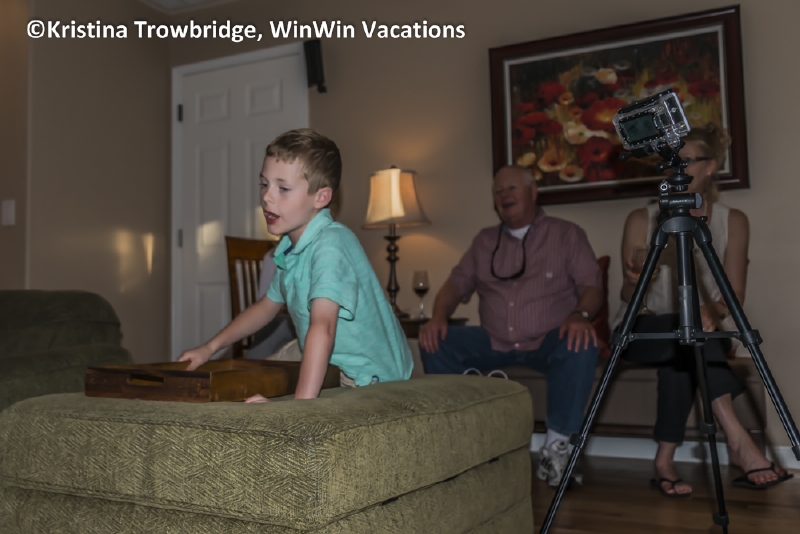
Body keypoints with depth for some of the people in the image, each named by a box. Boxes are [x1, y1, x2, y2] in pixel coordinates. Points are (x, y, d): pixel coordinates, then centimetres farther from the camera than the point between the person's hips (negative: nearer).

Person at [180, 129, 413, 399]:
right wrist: (209, 348, 21)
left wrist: (301, 404, -44)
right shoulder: (288, 248, 5)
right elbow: (266, 307, 22)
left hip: (373, 380, -9)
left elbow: (322, 327, -36)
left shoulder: (331, 244, -24)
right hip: (333, 370, 9)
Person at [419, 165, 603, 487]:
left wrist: (580, 315, -25)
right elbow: (457, 283, 10)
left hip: (549, 341, -3)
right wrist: (439, 316, -11)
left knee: (581, 347, -35)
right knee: (435, 344, -18)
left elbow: (591, 285, -2)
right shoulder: (485, 241, 16)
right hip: (493, 343, 3)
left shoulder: (567, 234, 6)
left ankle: (556, 444, -18)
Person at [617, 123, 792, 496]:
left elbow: (734, 294, -4)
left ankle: (665, 462, -28)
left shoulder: (733, 221, 0)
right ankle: (738, 441, -36)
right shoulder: (642, 220, -2)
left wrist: (712, 310, -28)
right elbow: (629, 298, -3)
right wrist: (635, 283, -28)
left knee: (683, 352, -34)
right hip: (647, 329, -1)